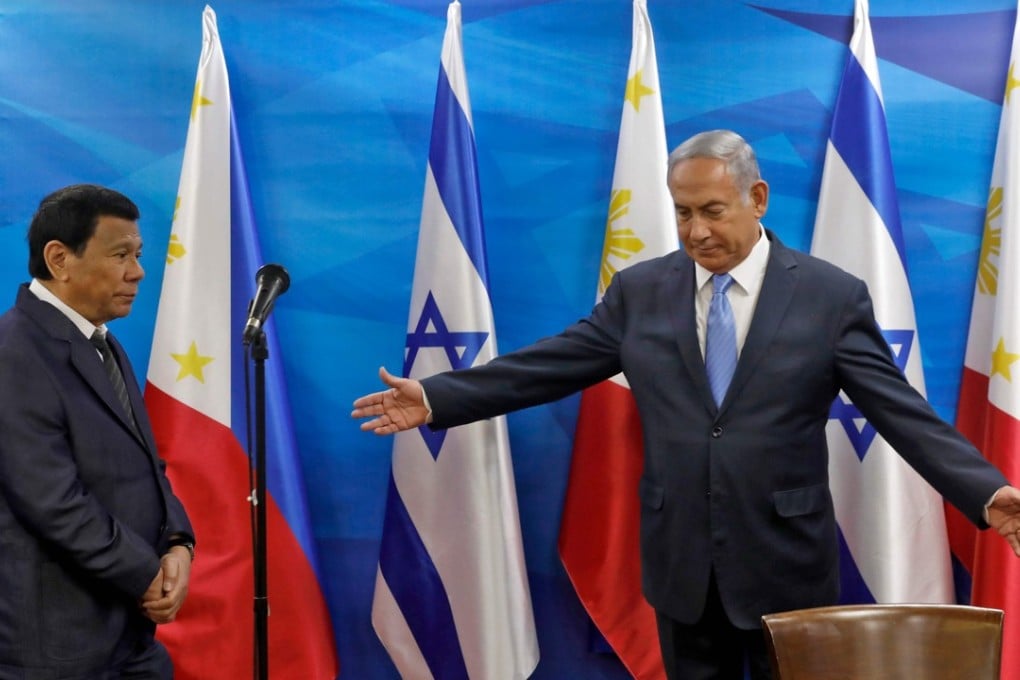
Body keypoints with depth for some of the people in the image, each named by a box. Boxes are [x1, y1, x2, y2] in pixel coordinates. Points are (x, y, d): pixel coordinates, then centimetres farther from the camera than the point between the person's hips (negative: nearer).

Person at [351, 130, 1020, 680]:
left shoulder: (832, 295, -4)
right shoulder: (639, 291, 3)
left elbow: (901, 410, -8)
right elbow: (545, 367, 3)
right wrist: (435, 398, -3)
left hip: (786, 559, -2)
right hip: (680, 559, 2)